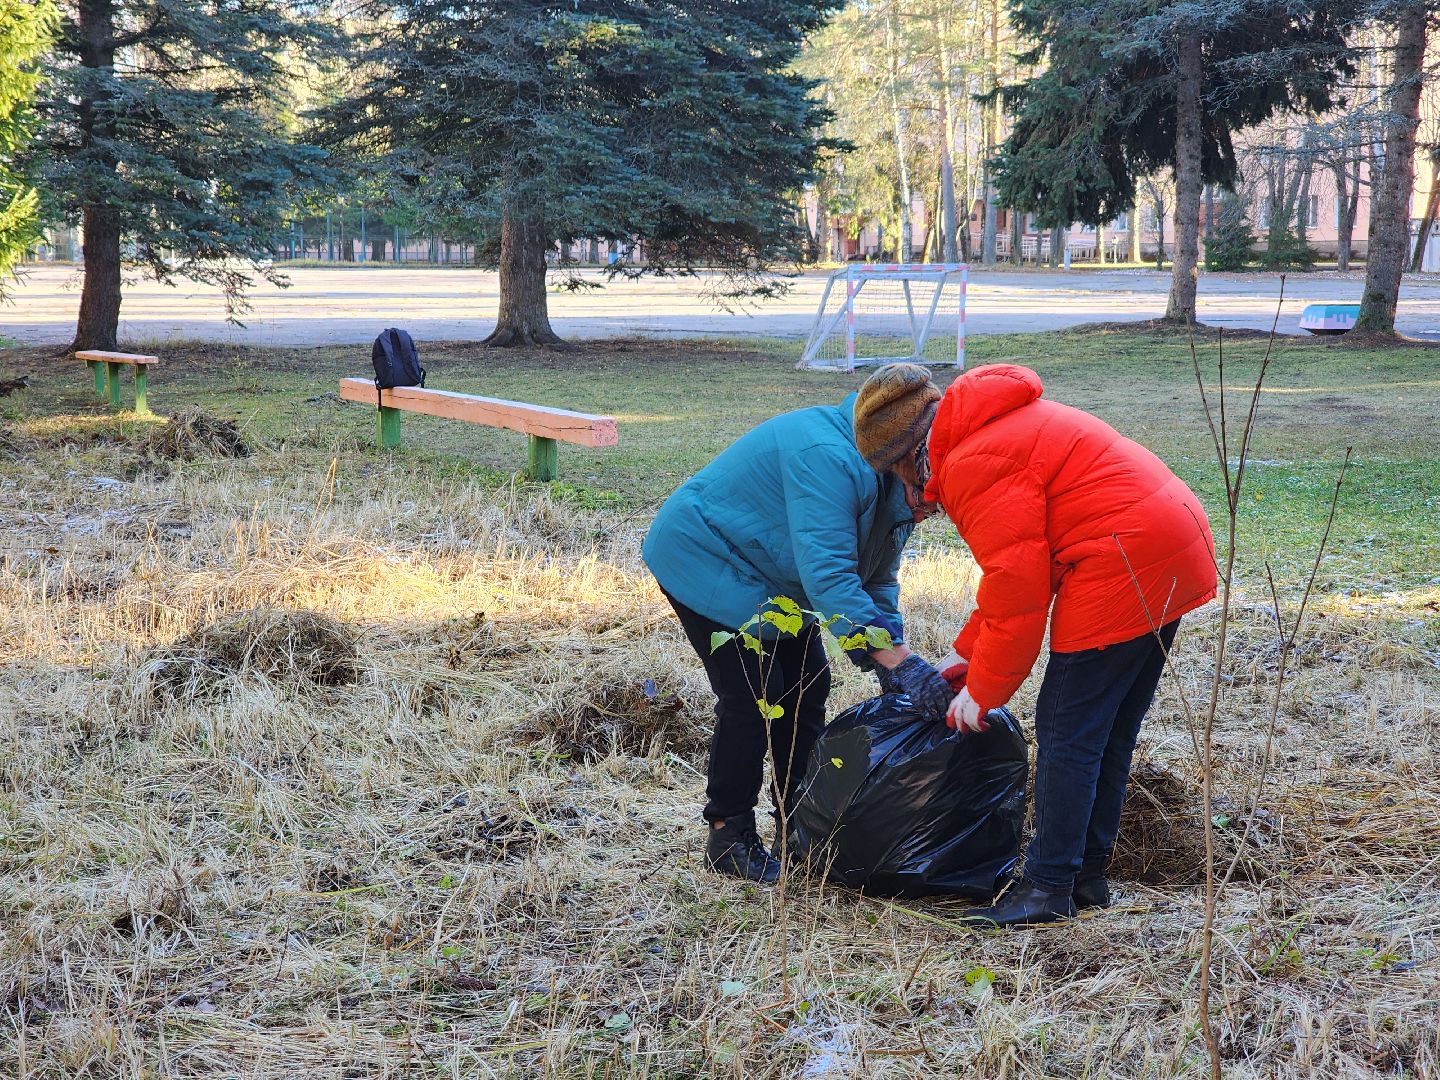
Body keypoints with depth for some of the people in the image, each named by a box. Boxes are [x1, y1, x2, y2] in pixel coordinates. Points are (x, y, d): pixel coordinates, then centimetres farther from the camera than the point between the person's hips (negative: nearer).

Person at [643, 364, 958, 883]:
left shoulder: (889, 477, -6)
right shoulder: (827, 458, -37)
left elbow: (876, 577, 1)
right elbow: (828, 575, -43)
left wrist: (892, 655, -15)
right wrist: (900, 663, -45)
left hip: (765, 576, 9)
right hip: (702, 559, -9)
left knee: (807, 687, 7)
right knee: (753, 698, -12)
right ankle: (728, 837, 1)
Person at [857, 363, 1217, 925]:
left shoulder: (973, 465, -13)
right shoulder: (997, 430, 19)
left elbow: (1017, 588, -15)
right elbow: (1020, 563, 23)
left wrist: (982, 692, -4)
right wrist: (967, 652, 21)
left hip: (1124, 569, -11)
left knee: (1066, 732, -3)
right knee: (1111, 731, 16)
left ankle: (1049, 888, 3)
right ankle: (1088, 874, 24)